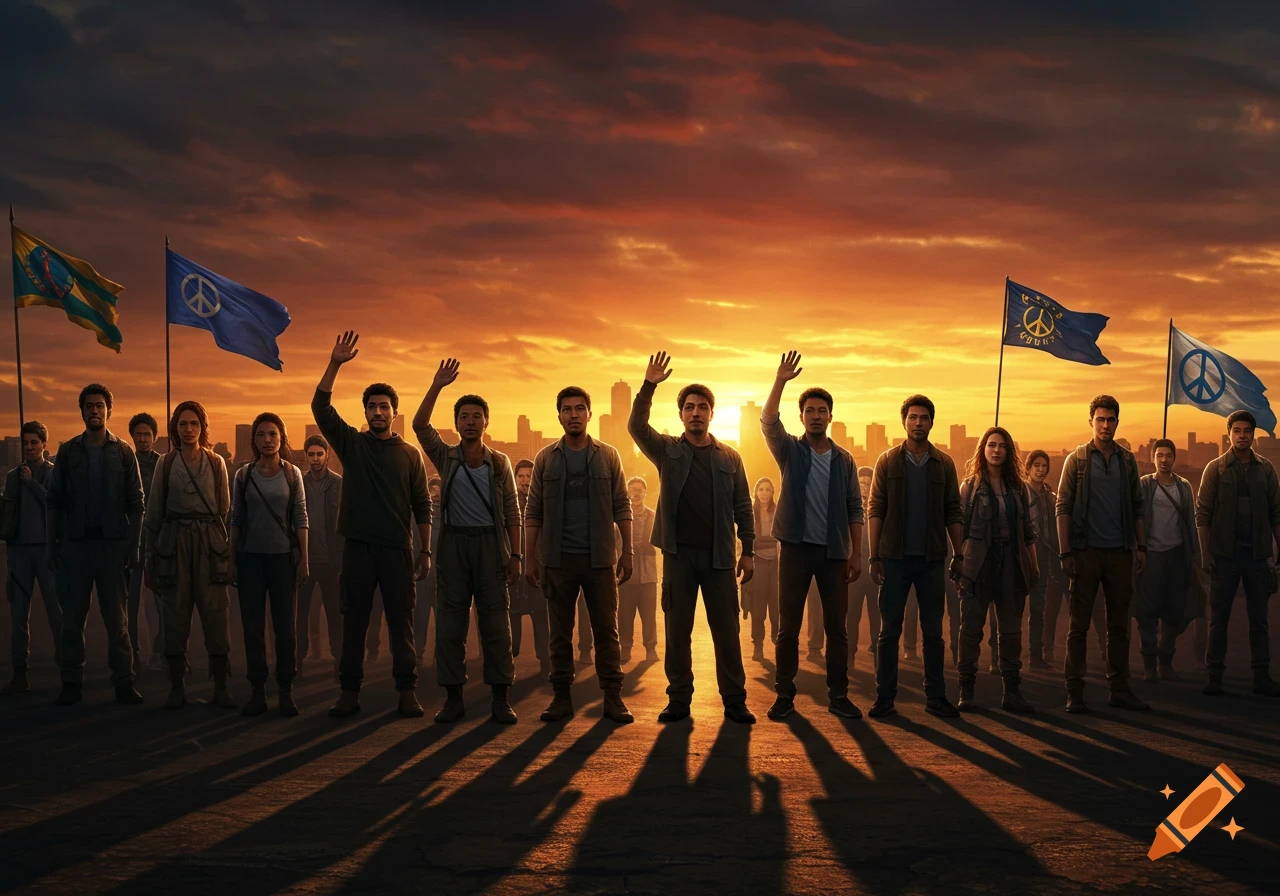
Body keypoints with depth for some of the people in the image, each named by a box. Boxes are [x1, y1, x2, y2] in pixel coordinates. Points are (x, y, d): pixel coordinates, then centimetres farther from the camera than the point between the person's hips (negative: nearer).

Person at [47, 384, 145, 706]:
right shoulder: (68, 451, 6)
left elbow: (136, 503, 3)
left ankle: (123, 682, 4)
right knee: (72, 617, 5)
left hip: (113, 543, -1)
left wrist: (133, 546, -5)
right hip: (75, 543, 1)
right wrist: (50, 545, -1)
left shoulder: (123, 452, 4)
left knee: (117, 618, 1)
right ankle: (71, 683, 11)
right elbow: (53, 501, 6)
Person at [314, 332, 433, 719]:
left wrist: (426, 551, 0)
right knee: (354, 620, 5)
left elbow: (423, 506, 6)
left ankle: (407, 691, 8)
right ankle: (350, 691, 11)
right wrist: (335, 364, -15)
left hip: (398, 549, -1)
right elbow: (321, 408, -5)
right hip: (358, 546, 1)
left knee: (401, 620, 2)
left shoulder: (410, 454, 6)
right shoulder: (351, 444, 7)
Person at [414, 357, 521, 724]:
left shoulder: (499, 462, 7)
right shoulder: (445, 457, 7)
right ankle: (453, 697, 9)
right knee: (450, 622, 2)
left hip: (491, 543, 0)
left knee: (496, 622, 0)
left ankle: (500, 698, 6)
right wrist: (437, 386, -14)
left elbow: (512, 512, 5)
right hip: (454, 543, 1)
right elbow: (420, 425, -9)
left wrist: (516, 555, -2)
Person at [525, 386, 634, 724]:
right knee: (560, 632, 6)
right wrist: (530, 558, 0)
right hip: (558, 558, 1)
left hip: (600, 558, 0)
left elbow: (622, 507, 5)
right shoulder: (546, 458, 5)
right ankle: (561, 697, 14)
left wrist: (627, 551, -2)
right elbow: (533, 512, 6)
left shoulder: (608, 456, 5)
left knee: (606, 630, 1)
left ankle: (613, 697, 8)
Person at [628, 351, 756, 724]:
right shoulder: (667, 450, 6)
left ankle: (734, 701, 10)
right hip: (679, 553, 0)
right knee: (677, 630, 5)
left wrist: (748, 551, 1)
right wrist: (649, 386, -21)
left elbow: (742, 507, 7)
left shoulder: (729, 457, 7)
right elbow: (636, 427, -10)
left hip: (719, 554, 0)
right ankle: (679, 700, 13)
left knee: (726, 630, 3)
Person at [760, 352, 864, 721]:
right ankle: (785, 695, 9)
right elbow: (768, 422, -15)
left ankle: (838, 695, 13)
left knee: (836, 626, 4)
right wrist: (780, 381, -25)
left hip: (834, 551, 2)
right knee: (789, 626, 1)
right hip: (796, 547, -1)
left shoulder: (844, 459, 8)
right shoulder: (789, 450, 4)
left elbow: (855, 509, 7)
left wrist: (856, 553, 1)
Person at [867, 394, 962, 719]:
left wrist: (959, 555, 0)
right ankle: (885, 698, 8)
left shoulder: (944, 464, 6)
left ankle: (935, 696, 15)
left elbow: (953, 514, 7)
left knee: (933, 632, 7)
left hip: (931, 559, 2)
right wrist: (875, 557, -6)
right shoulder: (888, 461, 2)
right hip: (895, 558, -1)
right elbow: (876, 511, 0)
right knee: (889, 631, 2)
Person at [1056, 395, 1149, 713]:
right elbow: (1063, 507, -4)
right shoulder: (1077, 459, -1)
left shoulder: (1127, 460, 9)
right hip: (1086, 552, -3)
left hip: (1119, 552, 3)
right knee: (1079, 624, 1)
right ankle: (1074, 691, 6)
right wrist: (1066, 552, -11)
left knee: (1119, 624, 9)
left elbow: (1137, 507, 12)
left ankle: (1119, 687, 18)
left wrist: (1141, 546, 4)